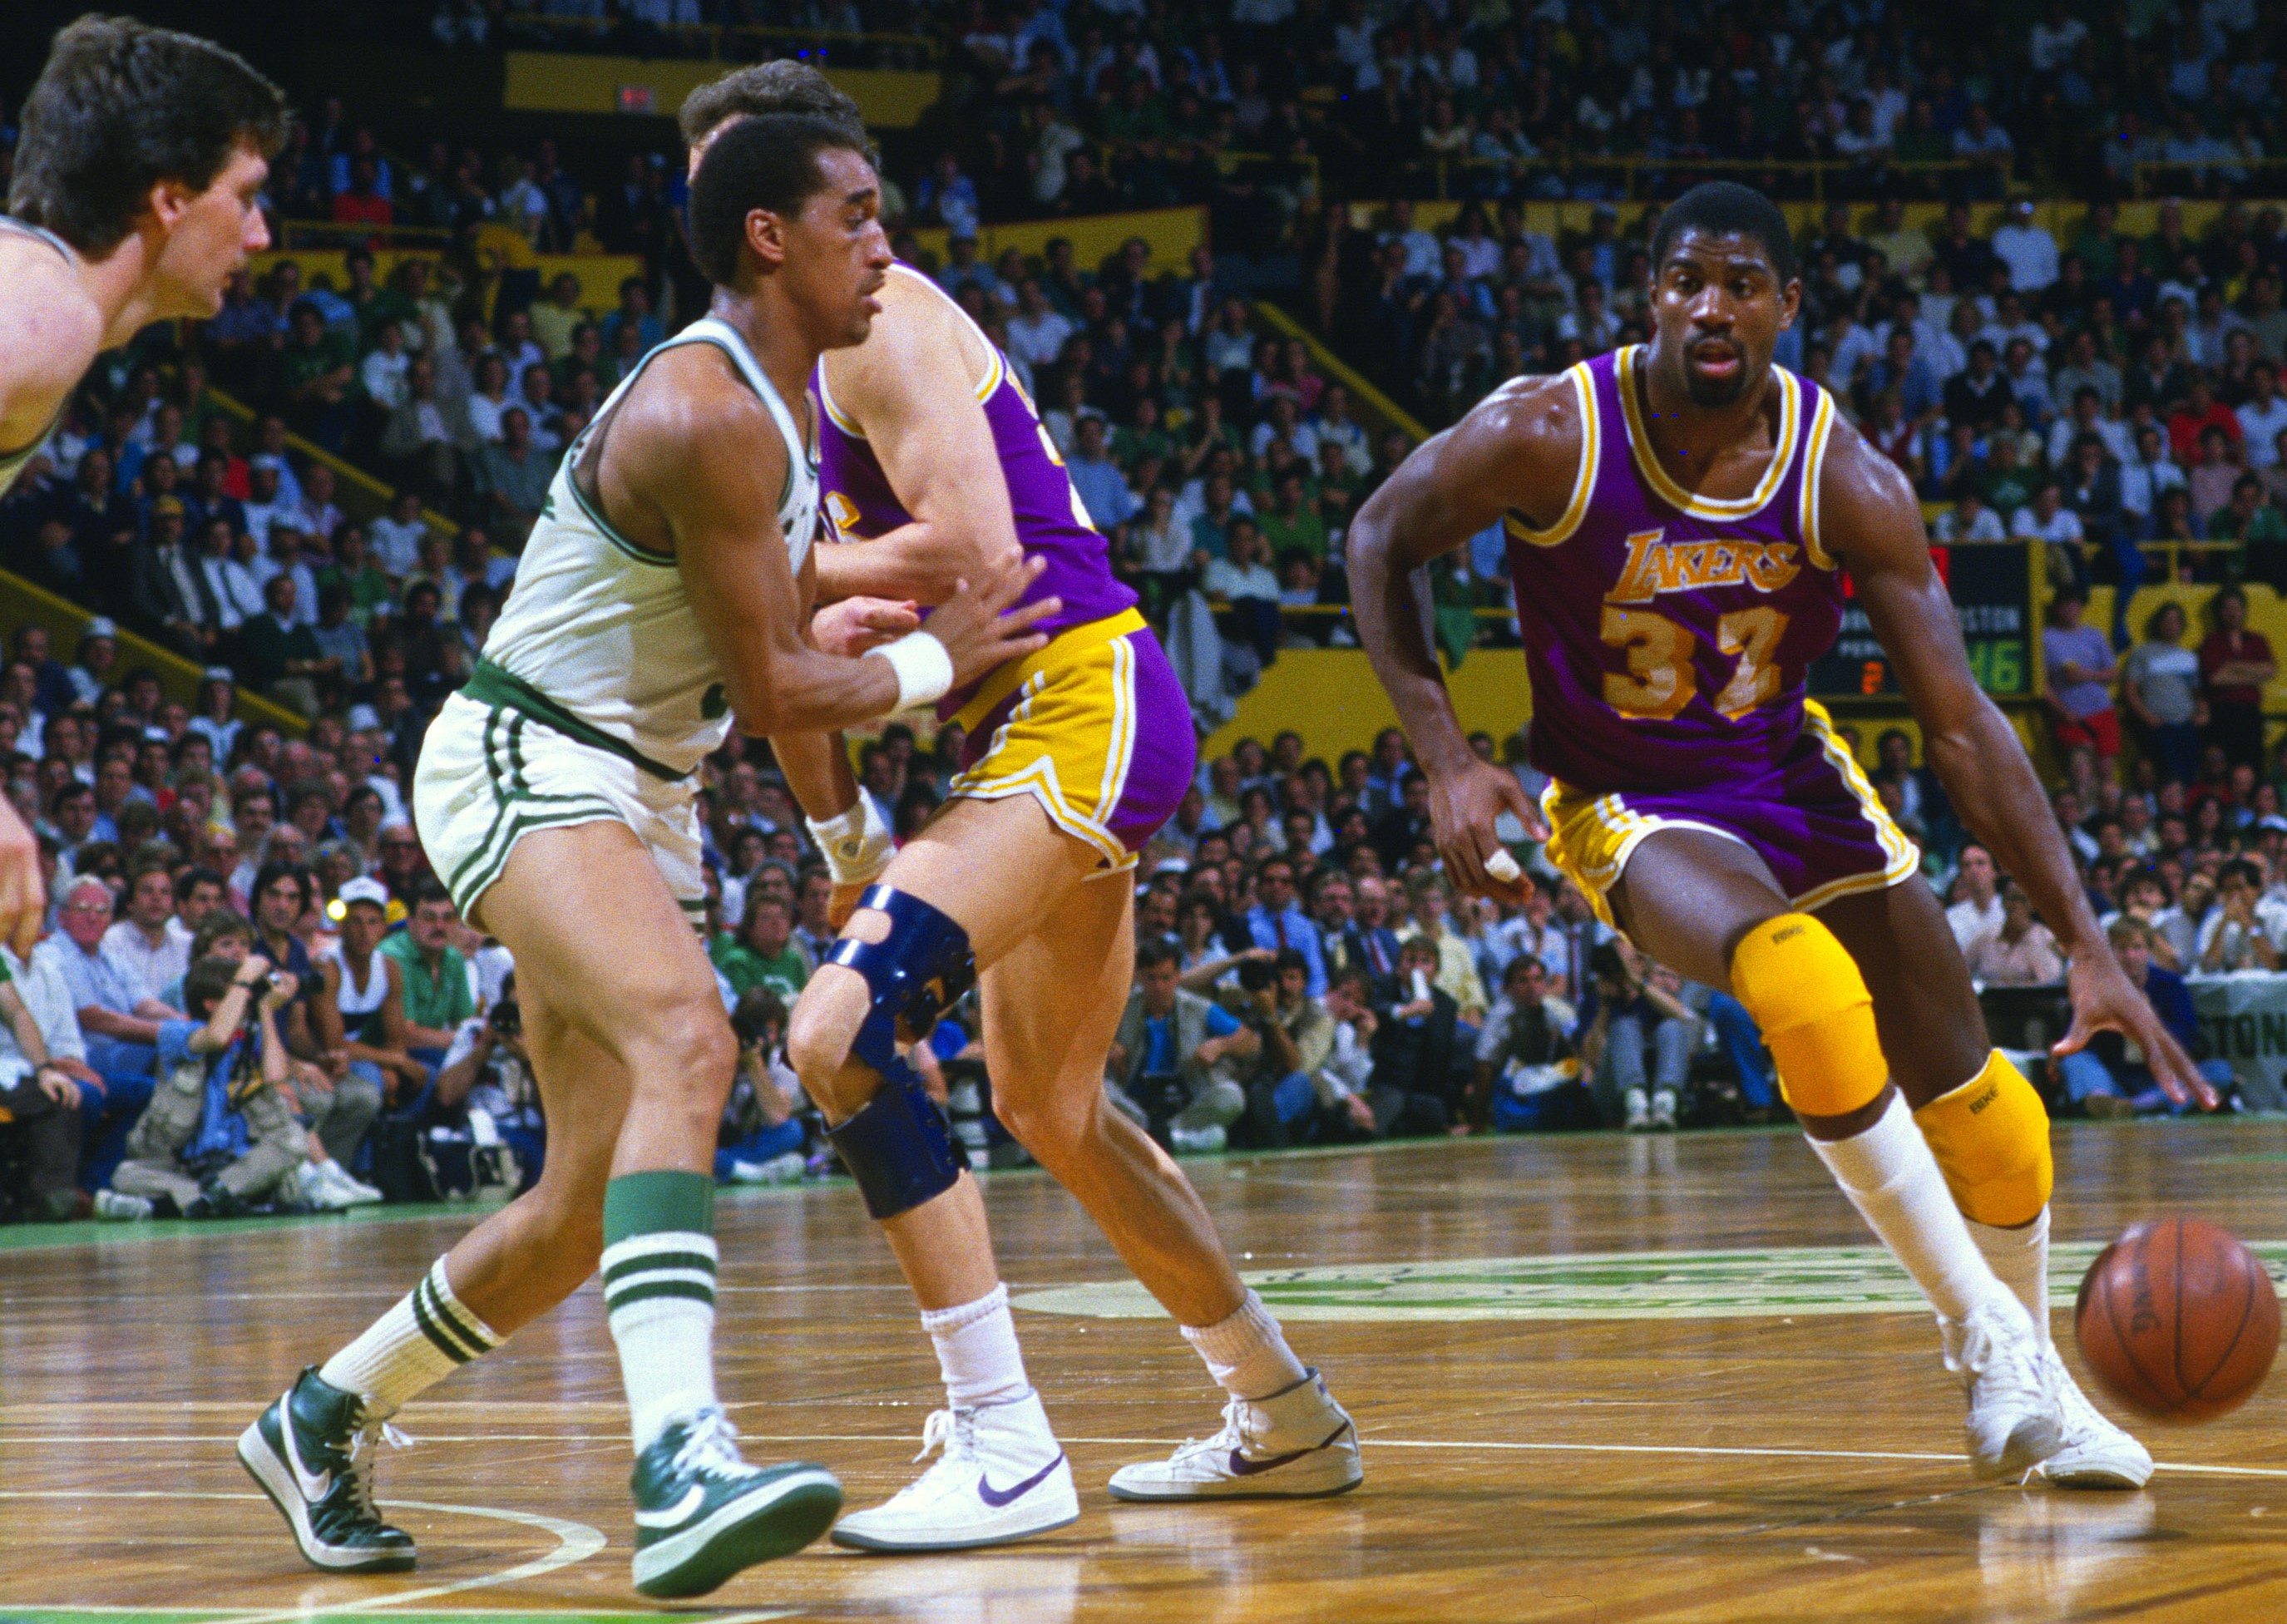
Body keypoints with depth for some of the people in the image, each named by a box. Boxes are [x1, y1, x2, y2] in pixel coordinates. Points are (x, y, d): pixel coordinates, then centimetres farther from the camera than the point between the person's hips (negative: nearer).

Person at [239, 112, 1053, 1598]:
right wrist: (932, 663, -4)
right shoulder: (705, 413, -20)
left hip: (639, 799, 10)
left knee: (590, 1209, 10)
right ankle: (683, 1460, -50)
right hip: (525, 767, -10)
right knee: (688, 1041, -35)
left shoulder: (780, 401, 12)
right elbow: (775, 691, -17)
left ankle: (325, 1419, 31)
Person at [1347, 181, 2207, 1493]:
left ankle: (2033, 1387, 28)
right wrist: (1446, 760, -16)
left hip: (1789, 774, 4)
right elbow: (1382, 542, -5)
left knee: (1984, 1113, 2)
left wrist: (2091, 948, -24)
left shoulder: (1845, 480, -19)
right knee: (1805, 985, -34)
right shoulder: (1548, 437, -23)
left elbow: (1962, 727, -18)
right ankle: (1983, 1334, -20)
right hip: (1624, 801, -4)